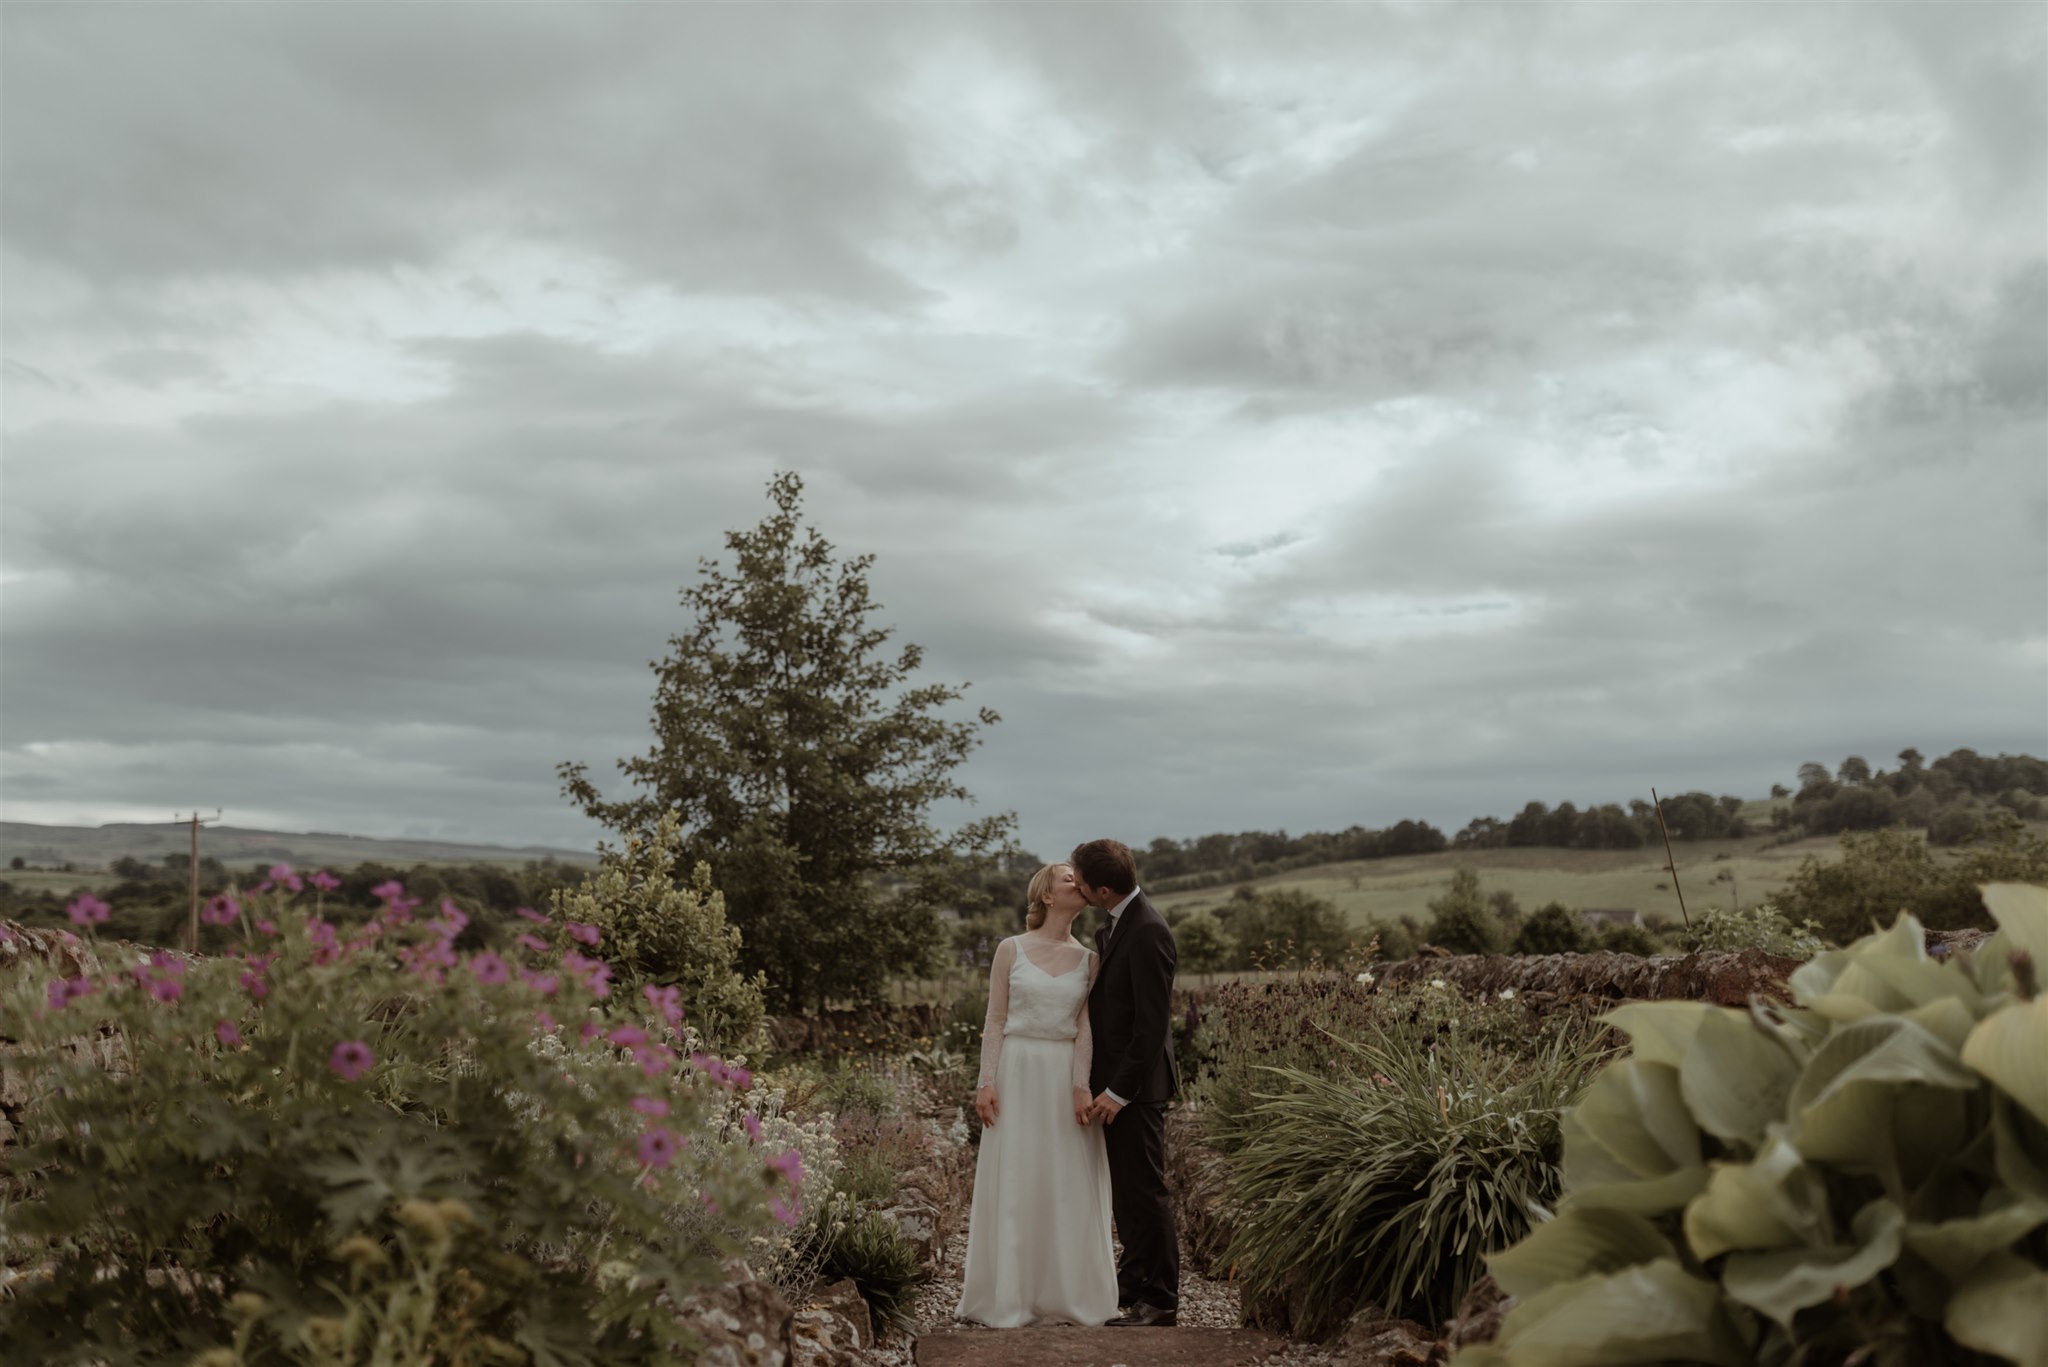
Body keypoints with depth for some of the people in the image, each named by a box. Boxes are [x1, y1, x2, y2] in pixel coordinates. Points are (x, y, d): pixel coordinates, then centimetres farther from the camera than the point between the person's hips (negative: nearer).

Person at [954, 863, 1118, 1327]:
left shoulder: (1088, 959, 6)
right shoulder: (1011, 950, 1)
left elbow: (1086, 1026, 1)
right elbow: (995, 1020, 1)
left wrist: (1082, 1084, -11)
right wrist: (986, 1081, -7)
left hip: (1068, 1076, 2)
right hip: (1018, 1072, -2)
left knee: (1069, 1184, 4)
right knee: (1013, 1183, 2)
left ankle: (1067, 1292, 15)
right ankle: (1008, 1296, 11)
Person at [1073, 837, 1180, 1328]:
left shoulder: (1147, 932, -21)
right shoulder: (1116, 927, 9)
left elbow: (1152, 1023, -23)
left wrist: (1119, 1091, -20)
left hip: (1135, 1084, -10)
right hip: (1113, 1080, 10)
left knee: (1145, 1190, 0)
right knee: (1124, 1187, 17)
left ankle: (1160, 1299, 10)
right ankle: (1134, 1280, 29)